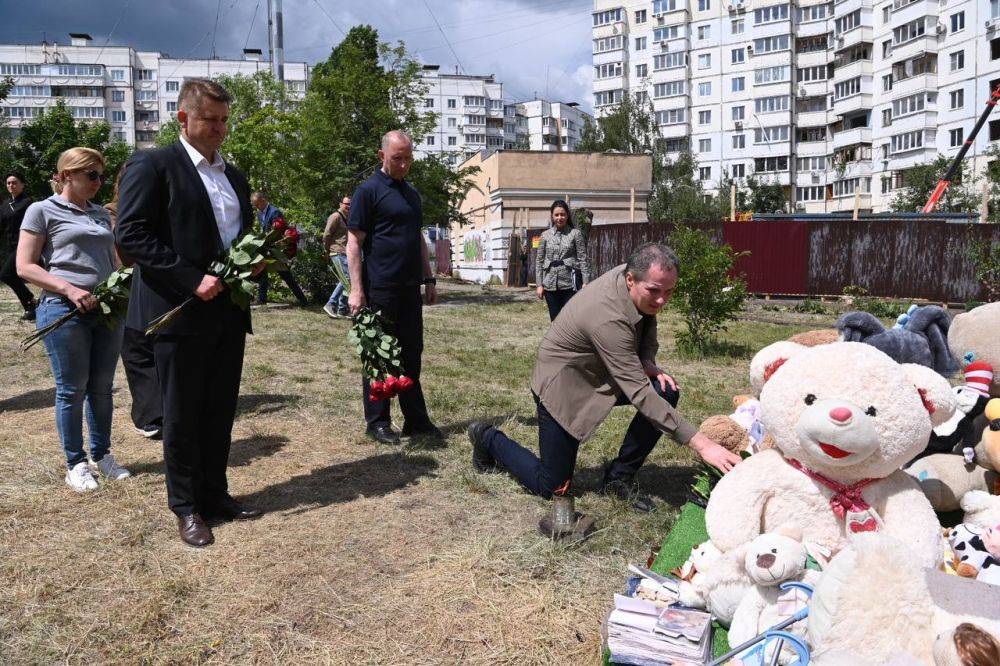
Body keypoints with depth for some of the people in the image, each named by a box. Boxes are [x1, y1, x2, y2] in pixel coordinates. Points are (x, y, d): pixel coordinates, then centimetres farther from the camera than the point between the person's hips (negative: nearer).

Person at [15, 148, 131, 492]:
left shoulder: (101, 214, 17)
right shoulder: (42, 211, 1)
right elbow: (24, 266, -4)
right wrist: (68, 288, -17)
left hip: (107, 309, 5)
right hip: (64, 310, -5)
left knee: (102, 387, 10)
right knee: (72, 389, 2)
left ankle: (102, 454, 23)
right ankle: (75, 464, 13)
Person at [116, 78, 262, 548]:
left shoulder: (234, 175, 17)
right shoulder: (152, 165, -5)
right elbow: (131, 235, -13)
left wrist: (254, 260, 2)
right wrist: (191, 280, -20)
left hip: (228, 312, 6)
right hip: (179, 313, -6)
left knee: (220, 411, 13)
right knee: (182, 416, 5)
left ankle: (215, 494, 27)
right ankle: (186, 507, 18)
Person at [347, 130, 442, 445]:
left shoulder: (412, 192, 16)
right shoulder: (369, 191, -6)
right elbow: (354, 243, -9)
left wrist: (429, 279, 17)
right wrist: (356, 289, -16)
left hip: (409, 288, 7)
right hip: (380, 288, -7)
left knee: (411, 354, 11)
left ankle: (416, 419, 19)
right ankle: (377, 422, 13)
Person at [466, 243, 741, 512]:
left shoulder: (638, 278, -12)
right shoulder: (608, 317, -37)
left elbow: (646, 327, 11)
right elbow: (639, 394, -37)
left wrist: (647, 363, -10)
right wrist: (701, 443, -38)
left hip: (601, 375, 8)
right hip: (562, 386, -8)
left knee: (666, 392, -13)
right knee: (551, 487, -2)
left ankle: (619, 477, 2)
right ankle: (489, 439, 23)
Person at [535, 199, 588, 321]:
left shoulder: (575, 233, 1)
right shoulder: (546, 235, 8)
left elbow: (583, 259, -3)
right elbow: (539, 260, 9)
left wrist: (585, 282, -10)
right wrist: (539, 284, 3)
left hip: (570, 284, -3)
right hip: (550, 285, 3)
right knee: (555, 321, 8)